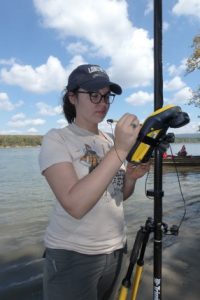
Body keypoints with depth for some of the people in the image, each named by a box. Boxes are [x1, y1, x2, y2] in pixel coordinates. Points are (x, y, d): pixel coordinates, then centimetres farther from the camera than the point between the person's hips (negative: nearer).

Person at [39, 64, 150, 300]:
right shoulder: (56, 139, -14)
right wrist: (120, 150, -30)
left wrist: (131, 177, -9)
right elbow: (75, 205, -28)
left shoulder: (110, 140, 4)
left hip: (115, 249, 7)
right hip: (73, 256, -6)